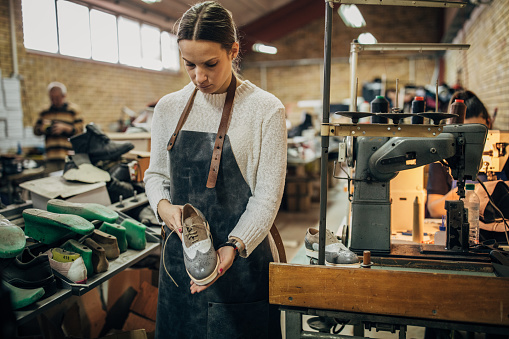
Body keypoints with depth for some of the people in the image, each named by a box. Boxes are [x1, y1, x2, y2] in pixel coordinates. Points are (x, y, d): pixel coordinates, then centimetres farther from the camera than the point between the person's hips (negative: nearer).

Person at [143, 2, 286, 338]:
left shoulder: (266, 110, -8)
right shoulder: (168, 107, 4)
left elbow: (267, 194, -11)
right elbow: (156, 173, 12)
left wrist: (234, 247, -23)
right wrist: (163, 205, -9)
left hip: (241, 260, -3)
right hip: (179, 254, 4)